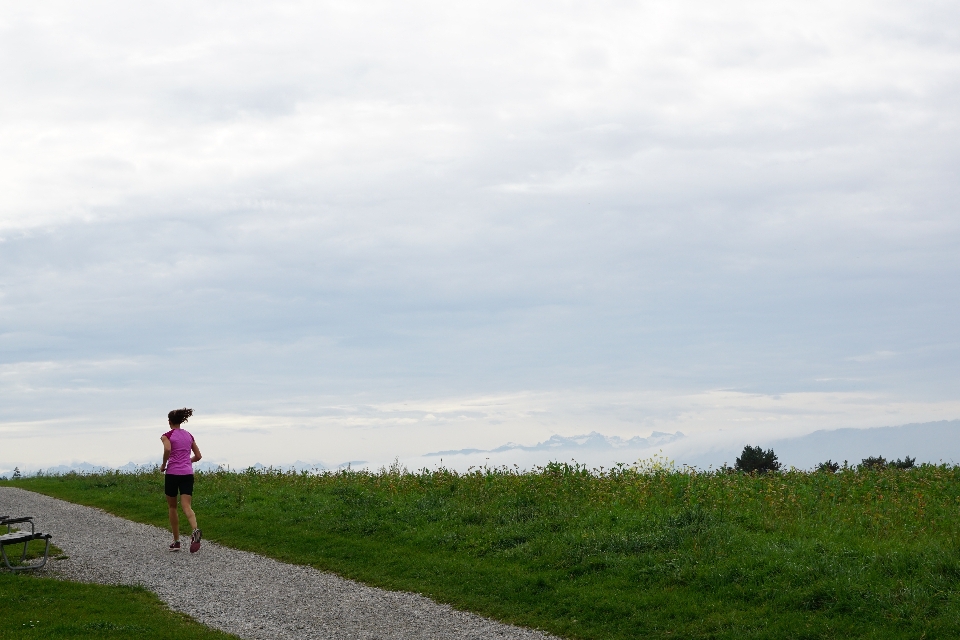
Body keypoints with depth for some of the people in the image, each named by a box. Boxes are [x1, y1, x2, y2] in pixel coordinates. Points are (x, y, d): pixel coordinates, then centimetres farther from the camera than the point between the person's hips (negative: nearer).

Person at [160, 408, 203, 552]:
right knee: (187, 507, -7)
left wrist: (163, 465, -8)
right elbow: (198, 456, 14)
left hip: (172, 473, -3)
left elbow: (167, 449, -23)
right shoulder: (189, 435, 13)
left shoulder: (168, 435, -2)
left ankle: (176, 541, 17)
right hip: (187, 474, 3)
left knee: (172, 507, 13)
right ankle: (195, 530, -37)